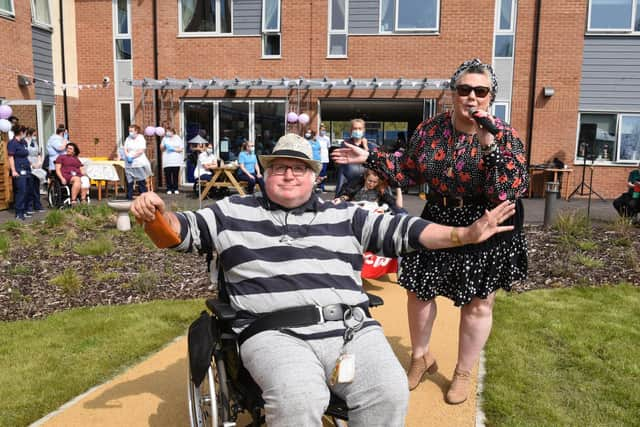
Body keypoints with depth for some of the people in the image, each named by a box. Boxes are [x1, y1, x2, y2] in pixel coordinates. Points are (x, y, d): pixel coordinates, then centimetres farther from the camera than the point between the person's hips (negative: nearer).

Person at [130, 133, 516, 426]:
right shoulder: (234, 213, 17)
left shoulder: (345, 216, 19)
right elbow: (182, 232, 18)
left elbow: (401, 231, 17)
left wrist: (466, 235, 8)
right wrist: (158, 213, -6)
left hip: (351, 329, 3)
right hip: (277, 334, -2)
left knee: (390, 392, -21)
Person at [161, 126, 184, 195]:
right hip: (167, 161, 1)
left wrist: (173, 149, -12)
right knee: (168, 175, -4)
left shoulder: (177, 138, 7)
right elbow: (161, 148, 12)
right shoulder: (165, 138, 12)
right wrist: (164, 145, -8)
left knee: (175, 175, -3)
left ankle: (175, 189, 6)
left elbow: (181, 149, 1)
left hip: (176, 160, -1)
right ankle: (169, 189, 4)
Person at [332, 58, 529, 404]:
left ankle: (463, 373, 34)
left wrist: (489, 145, -33)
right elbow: (407, 172, 5)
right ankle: (420, 357, 40)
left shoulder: (505, 136, -15)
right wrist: (369, 158, -3)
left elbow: (509, 193, -26)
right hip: (437, 226, 3)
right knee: (418, 292, 13)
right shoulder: (430, 129, -6)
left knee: (478, 306, 10)